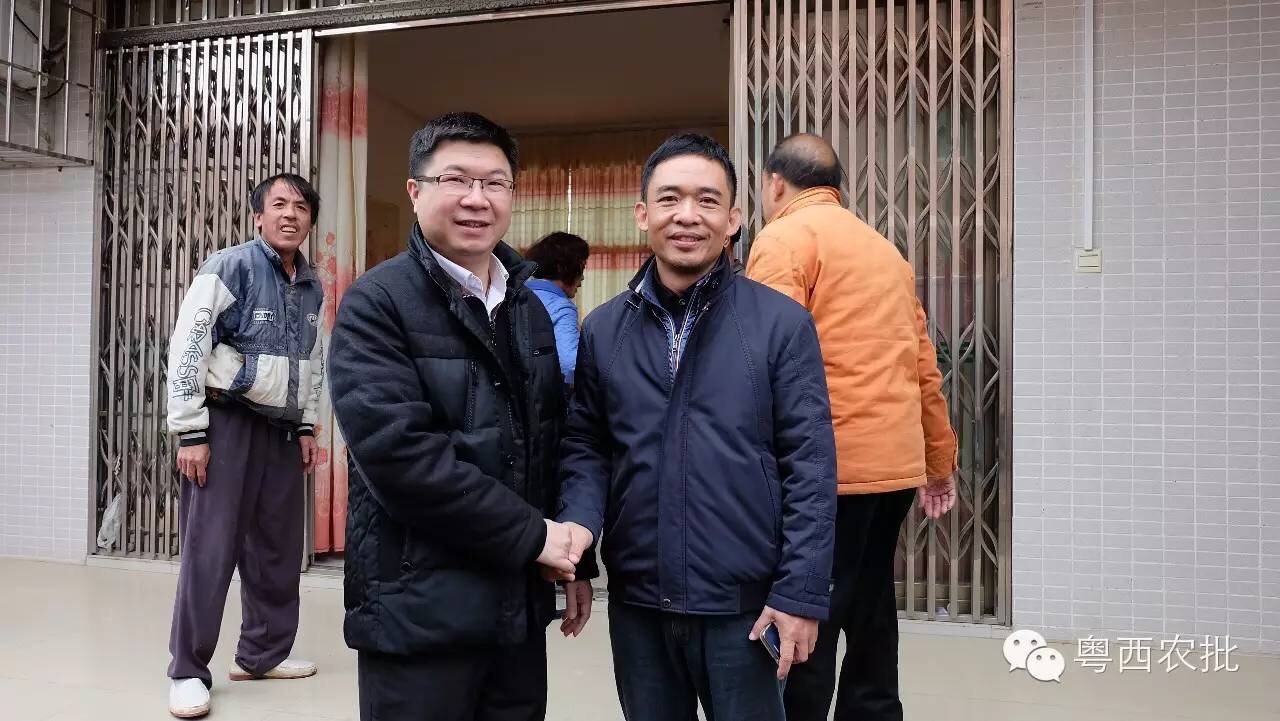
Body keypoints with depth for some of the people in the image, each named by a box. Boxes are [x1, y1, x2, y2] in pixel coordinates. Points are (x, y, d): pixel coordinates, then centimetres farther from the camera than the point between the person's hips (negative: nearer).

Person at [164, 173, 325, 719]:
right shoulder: (229, 267, -9)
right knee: (210, 547, -5)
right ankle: (188, 671, 7)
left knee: (279, 547, 10)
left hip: (282, 429, 7)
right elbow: (186, 350, -13)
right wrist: (190, 432, -16)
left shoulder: (312, 288, 11)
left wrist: (307, 426, 16)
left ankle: (264, 653, 25)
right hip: (227, 421, -6)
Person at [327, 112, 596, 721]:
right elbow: (396, 449, -21)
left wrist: (575, 561, 12)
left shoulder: (529, 309, 11)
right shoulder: (377, 303, -10)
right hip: (419, 611, -6)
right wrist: (530, 534, -17)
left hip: (519, 605, 6)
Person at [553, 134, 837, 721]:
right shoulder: (602, 330, 5)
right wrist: (580, 518, -11)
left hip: (746, 604, -3)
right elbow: (585, 445, 9)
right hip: (636, 602, 3)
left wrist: (801, 592, -11)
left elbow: (810, 464, -7)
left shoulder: (781, 323, -5)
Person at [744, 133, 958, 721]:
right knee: (869, 618, 15)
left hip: (827, 465, -8)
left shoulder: (785, 238, -3)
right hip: (896, 462, 8)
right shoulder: (883, 248, 20)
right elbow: (923, 366, 20)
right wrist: (940, 460, 24)